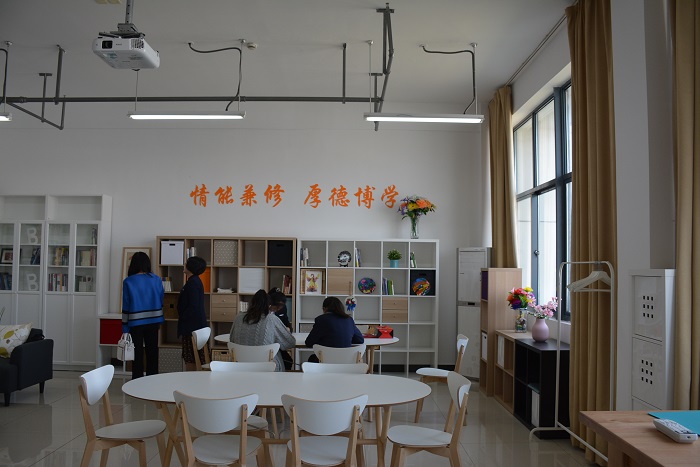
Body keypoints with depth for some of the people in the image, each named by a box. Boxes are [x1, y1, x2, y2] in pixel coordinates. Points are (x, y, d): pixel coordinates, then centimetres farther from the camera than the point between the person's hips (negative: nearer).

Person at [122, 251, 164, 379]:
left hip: (136, 323, -2)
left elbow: (126, 307, -5)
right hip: (153, 321, 2)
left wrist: (125, 327, 0)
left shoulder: (128, 282, -8)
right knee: (152, 351, 12)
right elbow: (161, 301, 4)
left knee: (137, 354, 7)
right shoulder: (156, 280, -2)